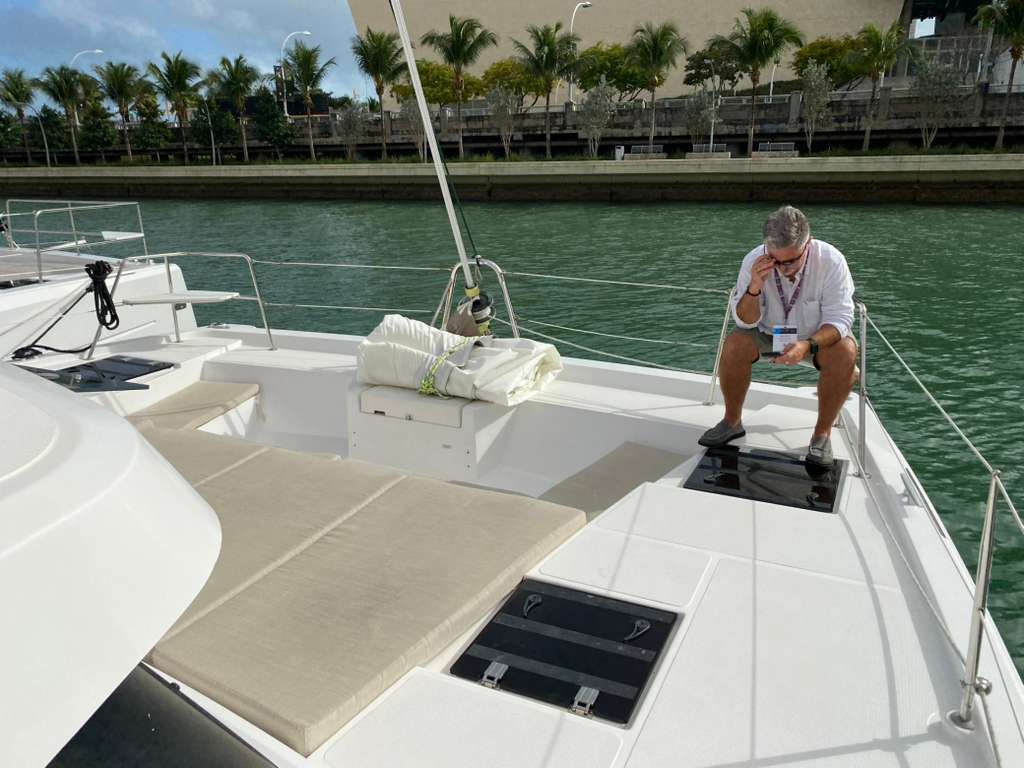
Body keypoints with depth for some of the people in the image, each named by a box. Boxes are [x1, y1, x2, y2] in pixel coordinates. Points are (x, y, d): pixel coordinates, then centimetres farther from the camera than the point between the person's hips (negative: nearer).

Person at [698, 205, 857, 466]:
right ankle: (732, 421, -5)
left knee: (845, 353, -31)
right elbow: (746, 322, -16)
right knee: (734, 345, -26)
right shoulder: (754, 261, -20)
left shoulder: (831, 261, -24)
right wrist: (754, 288, -37)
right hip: (770, 333, 1)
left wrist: (807, 345, -43)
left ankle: (823, 432, -12)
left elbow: (840, 318, -23)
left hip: (819, 335, -1)